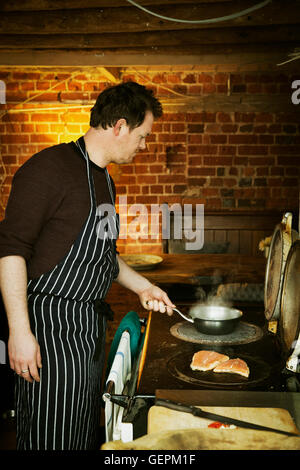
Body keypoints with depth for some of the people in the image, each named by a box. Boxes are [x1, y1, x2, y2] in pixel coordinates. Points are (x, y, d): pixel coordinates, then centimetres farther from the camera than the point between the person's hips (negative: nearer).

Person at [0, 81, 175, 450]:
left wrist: (141, 287, 16)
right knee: (50, 440, 4)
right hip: (51, 326, -9)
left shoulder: (105, 179, 13)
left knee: (85, 435, 20)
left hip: (91, 329, 9)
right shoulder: (51, 167, -16)